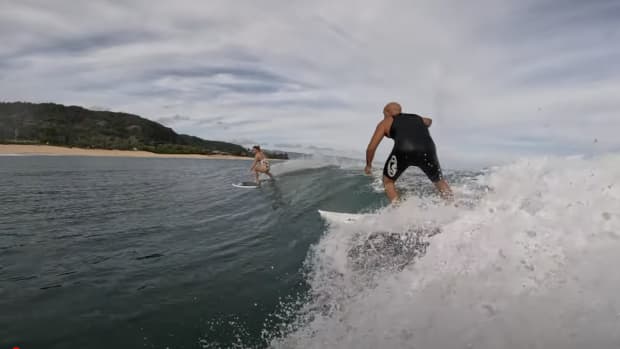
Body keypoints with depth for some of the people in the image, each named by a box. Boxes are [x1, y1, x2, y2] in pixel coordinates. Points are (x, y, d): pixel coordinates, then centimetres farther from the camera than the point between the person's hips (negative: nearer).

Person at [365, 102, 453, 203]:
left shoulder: (386, 122, 26)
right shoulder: (419, 118, 35)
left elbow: (371, 148, 24)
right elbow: (429, 121, 60)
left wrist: (368, 165, 39)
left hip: (403, 150, -3)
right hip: (427, 149, 3)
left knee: (388, 180, 22)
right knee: (439, 181, 27)